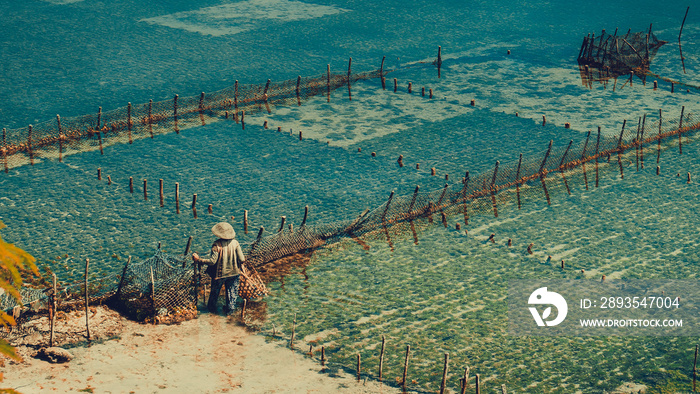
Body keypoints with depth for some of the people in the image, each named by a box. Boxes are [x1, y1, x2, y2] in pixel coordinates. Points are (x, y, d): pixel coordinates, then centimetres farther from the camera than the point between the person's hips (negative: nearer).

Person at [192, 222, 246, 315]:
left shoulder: (217, 245, -23)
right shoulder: (235, 243, -12)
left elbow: (212, 261, -25)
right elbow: (242, 259, -13)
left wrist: (198, 260, -18)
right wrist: (240, 265, 10)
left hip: (220, 273, -2)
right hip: (234, 272, 2)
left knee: (215, 291, 22)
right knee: (232, 291, 22)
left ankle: (212, 308, 41)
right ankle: (230, 309, 31)